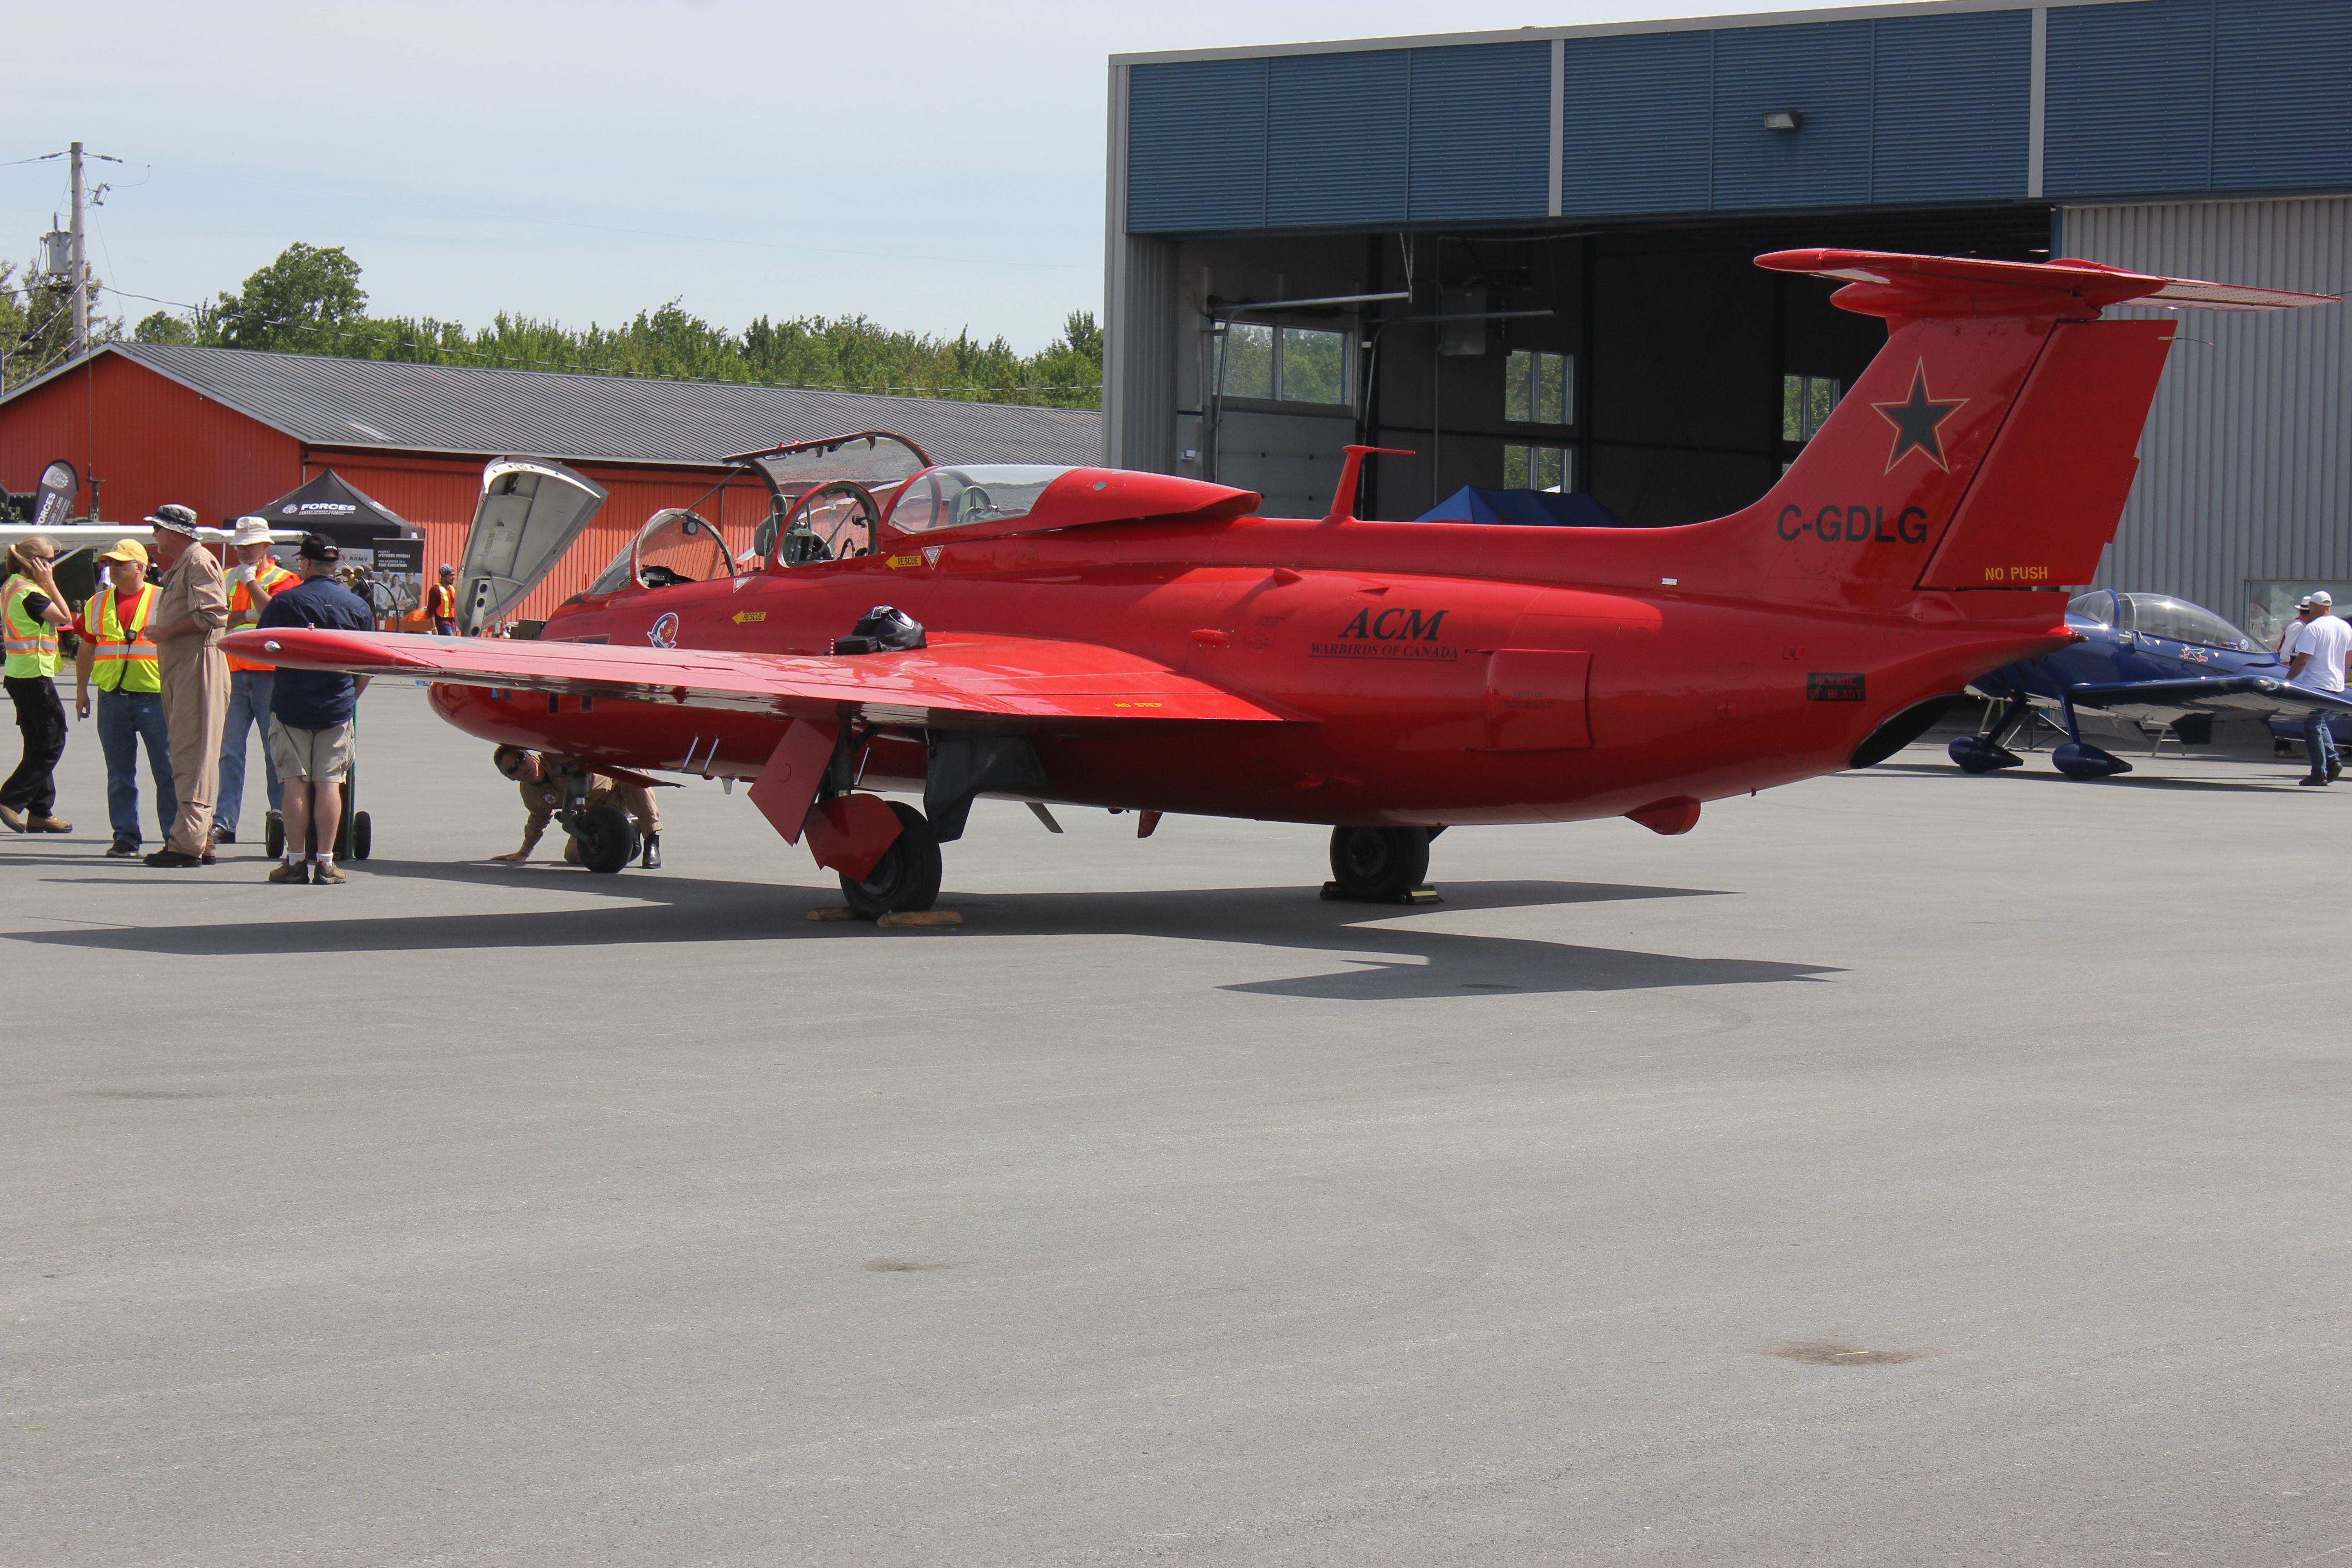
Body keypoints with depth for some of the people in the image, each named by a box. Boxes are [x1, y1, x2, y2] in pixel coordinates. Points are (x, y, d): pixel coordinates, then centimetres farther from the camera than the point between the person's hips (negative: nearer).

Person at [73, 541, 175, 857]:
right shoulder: (98, 604, 13)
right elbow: (86, 649, 20)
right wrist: (81, 690, 17)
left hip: (155, 697, -4)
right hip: (112, 698, 4)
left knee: (167, 773, -3)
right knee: (119, 776, 6)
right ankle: (125, 837, 12)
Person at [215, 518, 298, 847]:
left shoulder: (282, 579, 4)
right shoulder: (227, 579, 15)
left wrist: (250, 581, -8)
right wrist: (248, 616, -9)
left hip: (269, 672, -3)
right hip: (234, 672, 3)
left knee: (275, 749, 2)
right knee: (229, 748, -3)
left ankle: (281, 815, 9)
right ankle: (224, 822, -5)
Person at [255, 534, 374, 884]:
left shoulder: (285, 601, -6)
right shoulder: (358, 606, 3)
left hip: (291, 706, -2)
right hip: (337, 710, 2)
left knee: (296, 783, 2)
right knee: (329, 784, 2)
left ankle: (296, 861, 2)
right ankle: (325, 863, 0)